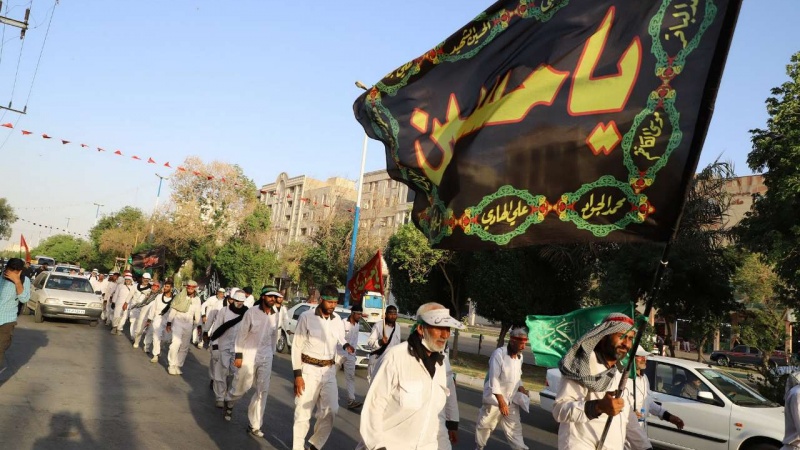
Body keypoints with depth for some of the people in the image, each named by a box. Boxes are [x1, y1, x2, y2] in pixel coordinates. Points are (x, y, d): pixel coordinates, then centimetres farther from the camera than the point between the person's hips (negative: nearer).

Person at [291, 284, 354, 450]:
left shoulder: (337, 320, 3)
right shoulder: (306, 317, -10)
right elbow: (297, 346, -8)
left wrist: (346, 346, -12)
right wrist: (297, 375, -12)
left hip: (329, 371, 4)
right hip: (309, 369, -4)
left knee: (331, 410, 4)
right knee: (303, 412, 4)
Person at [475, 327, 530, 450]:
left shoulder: (519, 356, 4)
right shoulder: (499, 353, -19)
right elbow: (494, 379, -21)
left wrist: (521, 388, -2)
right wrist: (501, 401, -23)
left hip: (511, 400, 6)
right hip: (495, 399, -5)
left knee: (515, 427, 7)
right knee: (485, 425, 10)